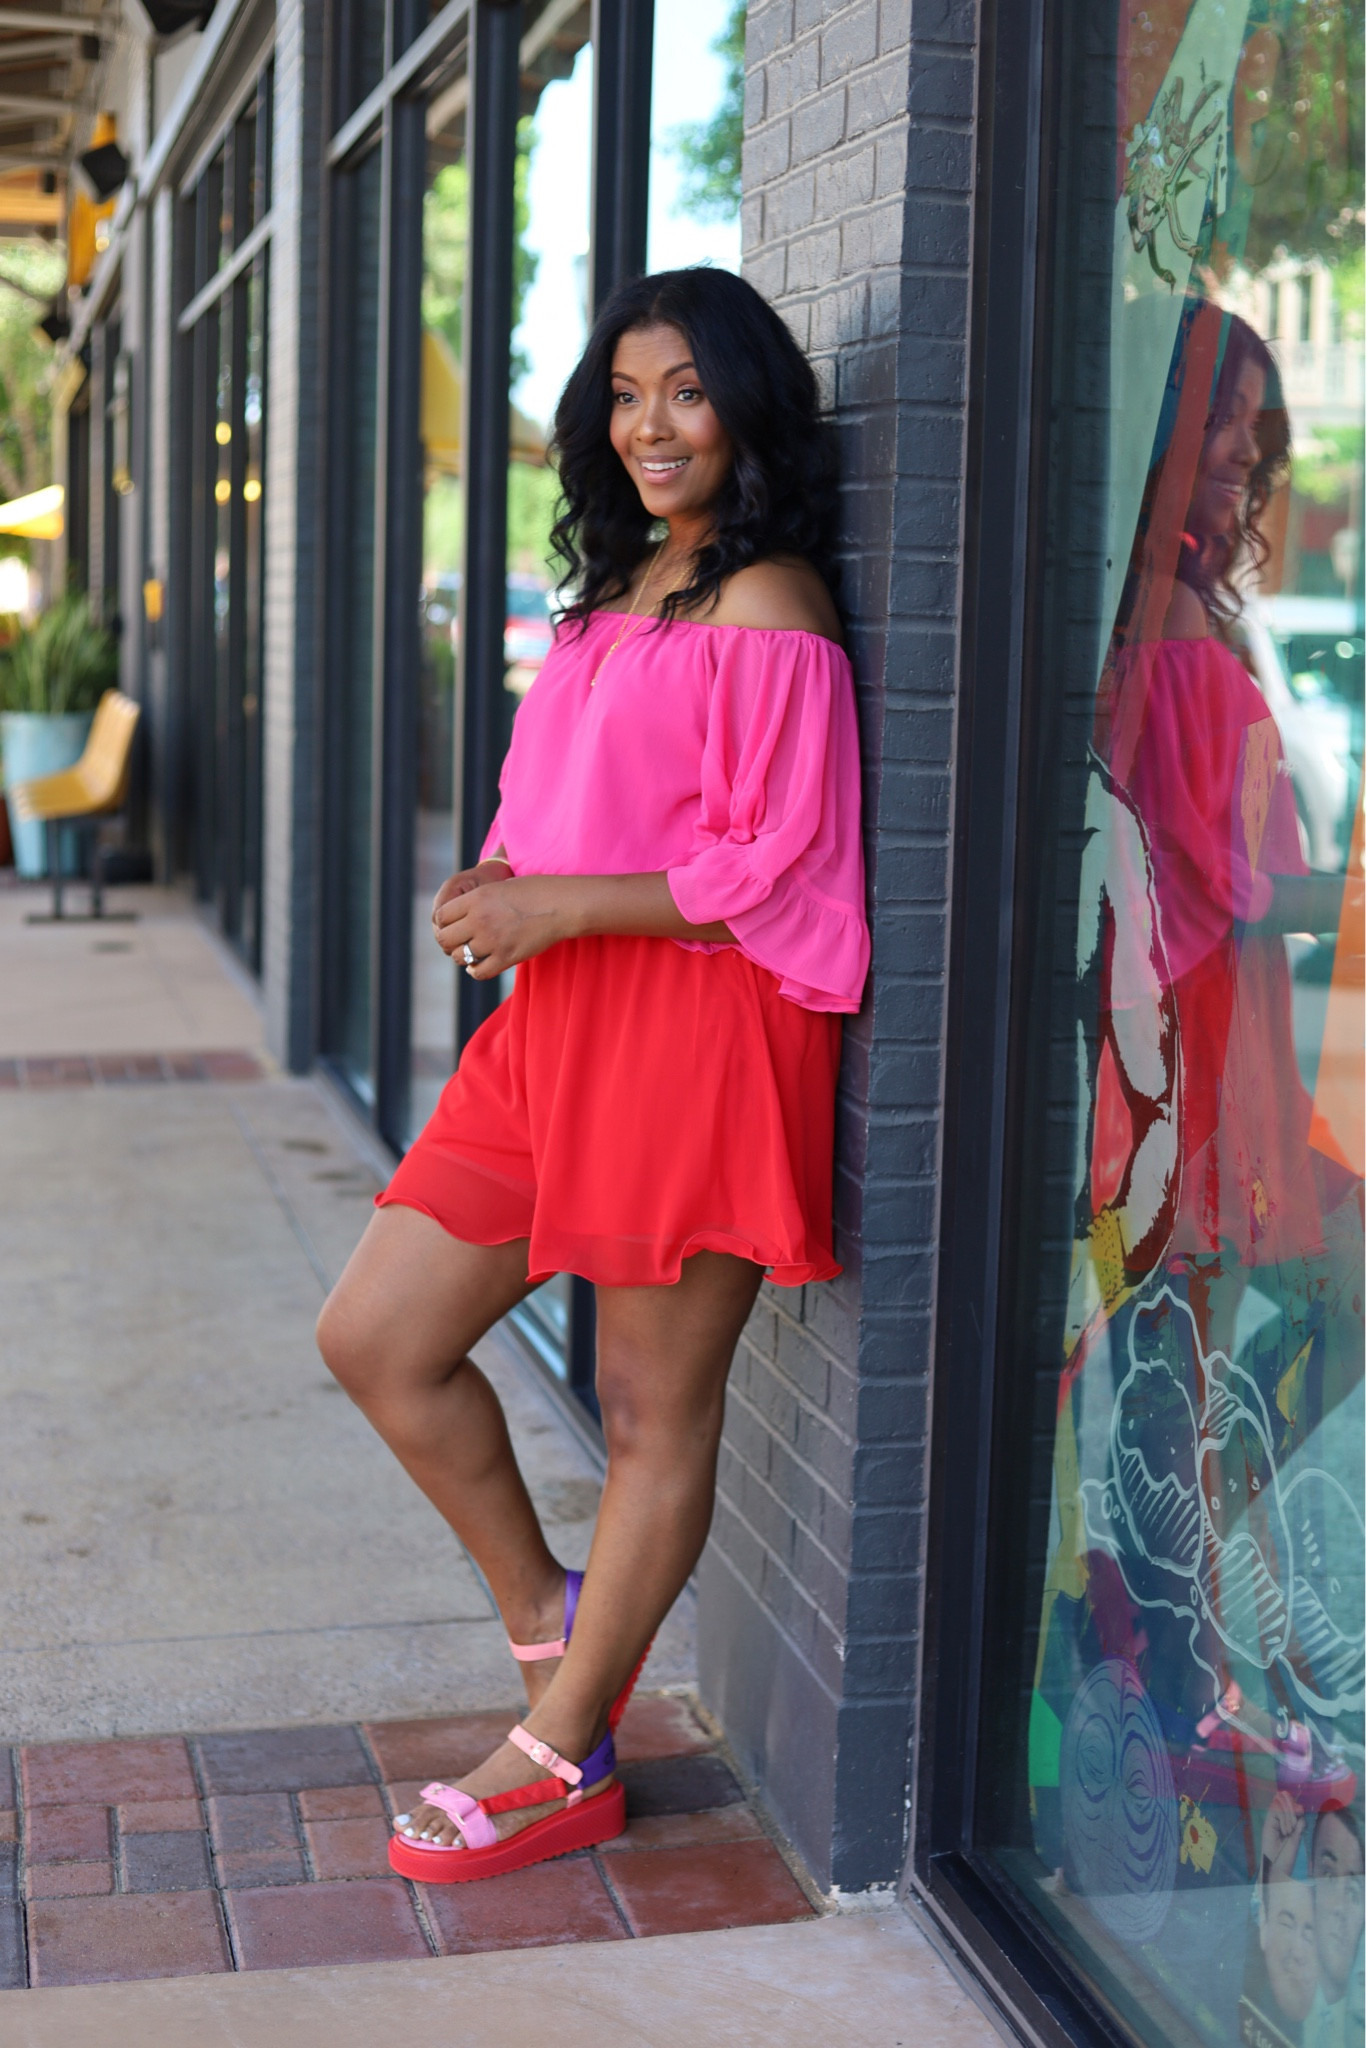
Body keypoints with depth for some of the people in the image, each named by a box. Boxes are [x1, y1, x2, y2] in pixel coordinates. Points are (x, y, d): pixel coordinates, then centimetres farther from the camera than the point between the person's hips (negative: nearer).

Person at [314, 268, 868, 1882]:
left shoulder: (767, 603, -9)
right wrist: (493, 891, 2)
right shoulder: (620, 590, 18)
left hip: (700, 1033, -9)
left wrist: (553, 904, -16)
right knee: (375, 1336, 9)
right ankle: (547, 1618, 26)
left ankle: (562, 1759, 17)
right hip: (556, 1021, 9)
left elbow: (775, 867, -15)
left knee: (655, 1409, 4)